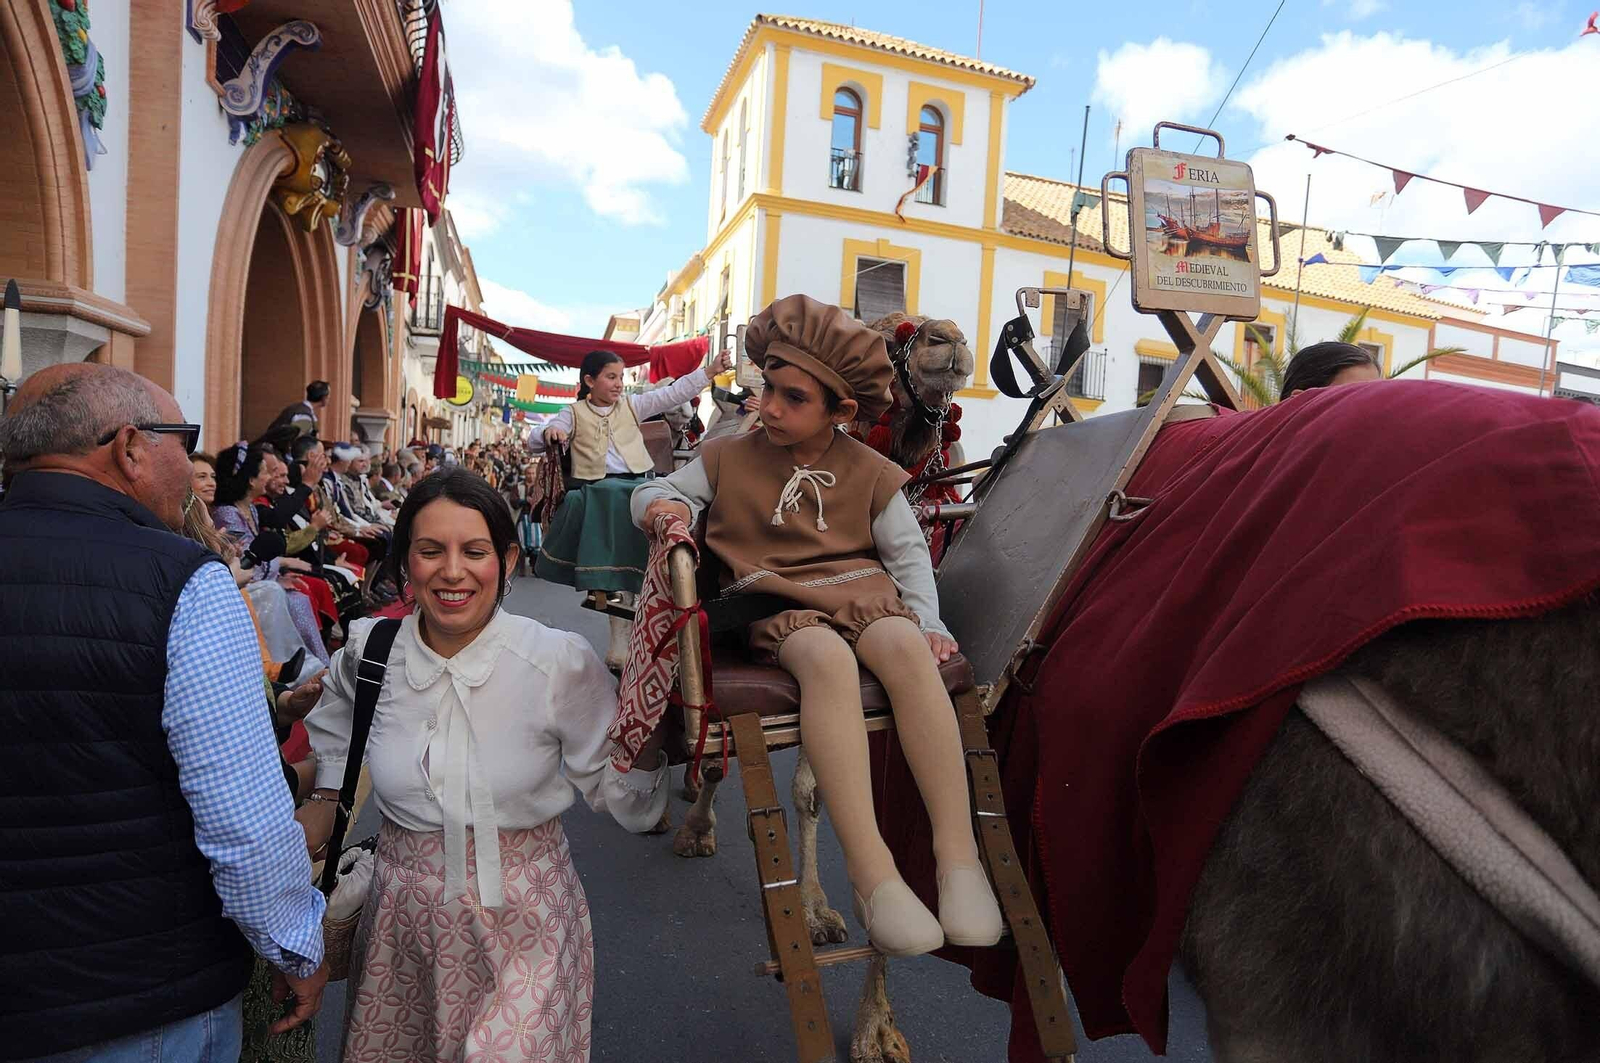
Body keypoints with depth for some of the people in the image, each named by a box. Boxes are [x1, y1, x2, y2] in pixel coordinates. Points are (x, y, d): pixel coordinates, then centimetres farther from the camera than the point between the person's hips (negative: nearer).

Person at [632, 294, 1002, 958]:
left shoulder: (870, 472, 12)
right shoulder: (729, 457, 12)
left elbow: (908, 552, 12)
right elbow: (657, 491, 18)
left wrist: (927, 622, -3)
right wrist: (662, 504, -7)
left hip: (860, 590, 2)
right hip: (774, 601, -1)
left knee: (904, 648, -35)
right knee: (827, 657, -38)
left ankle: (958, 854, -33)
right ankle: (871, 872, -42)